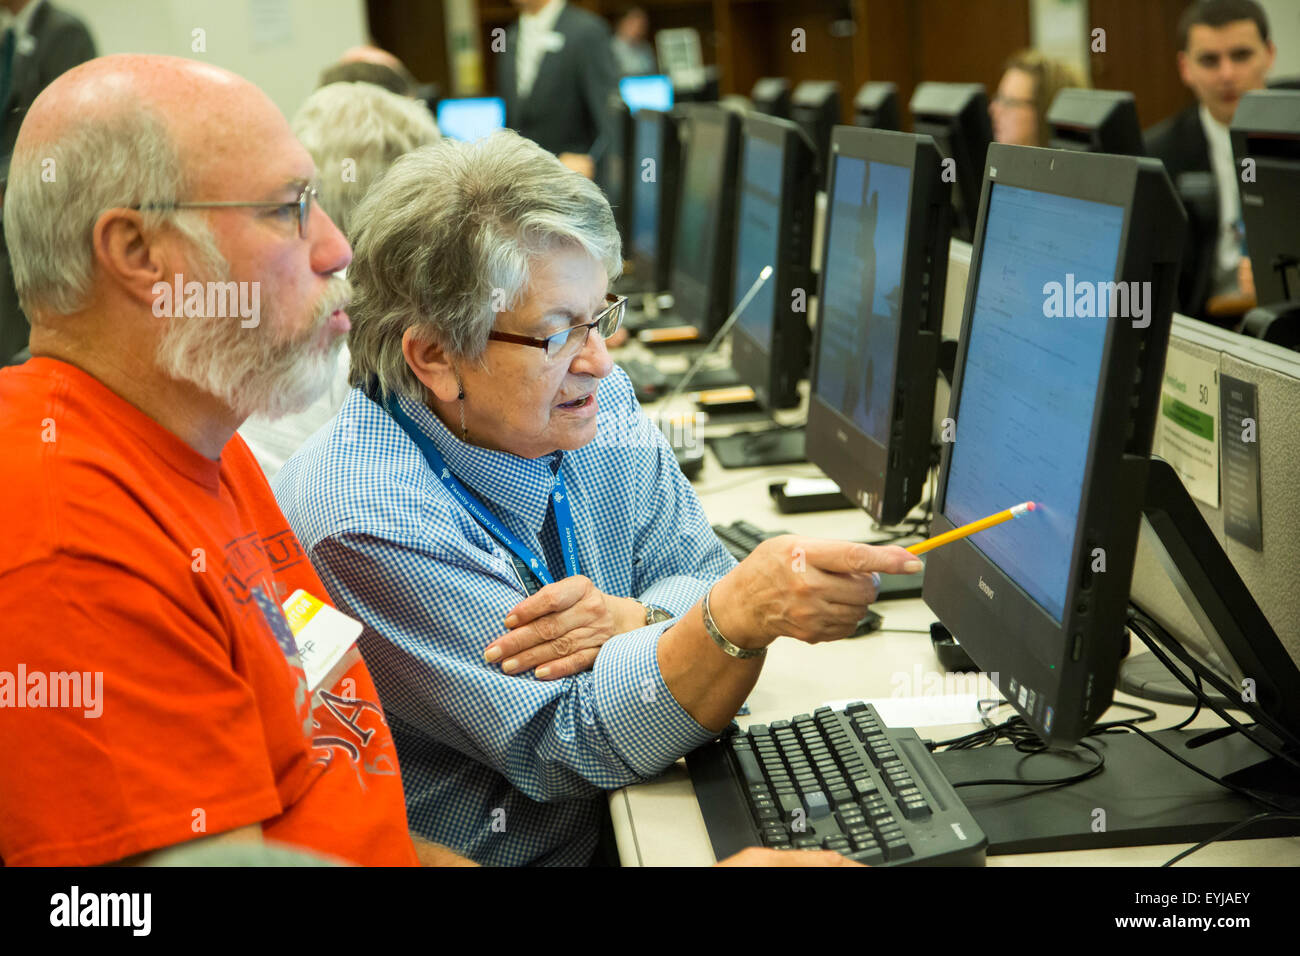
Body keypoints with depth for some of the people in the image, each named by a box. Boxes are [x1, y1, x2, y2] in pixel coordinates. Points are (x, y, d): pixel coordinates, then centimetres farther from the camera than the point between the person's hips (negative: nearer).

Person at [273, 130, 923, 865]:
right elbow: (569, 747, -24)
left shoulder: (596, 404, -1)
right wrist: (738, 618, -39)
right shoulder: (370, 524, -23)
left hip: (621, 821, 6)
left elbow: (699, 576, 1)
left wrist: (635, 620, -22)